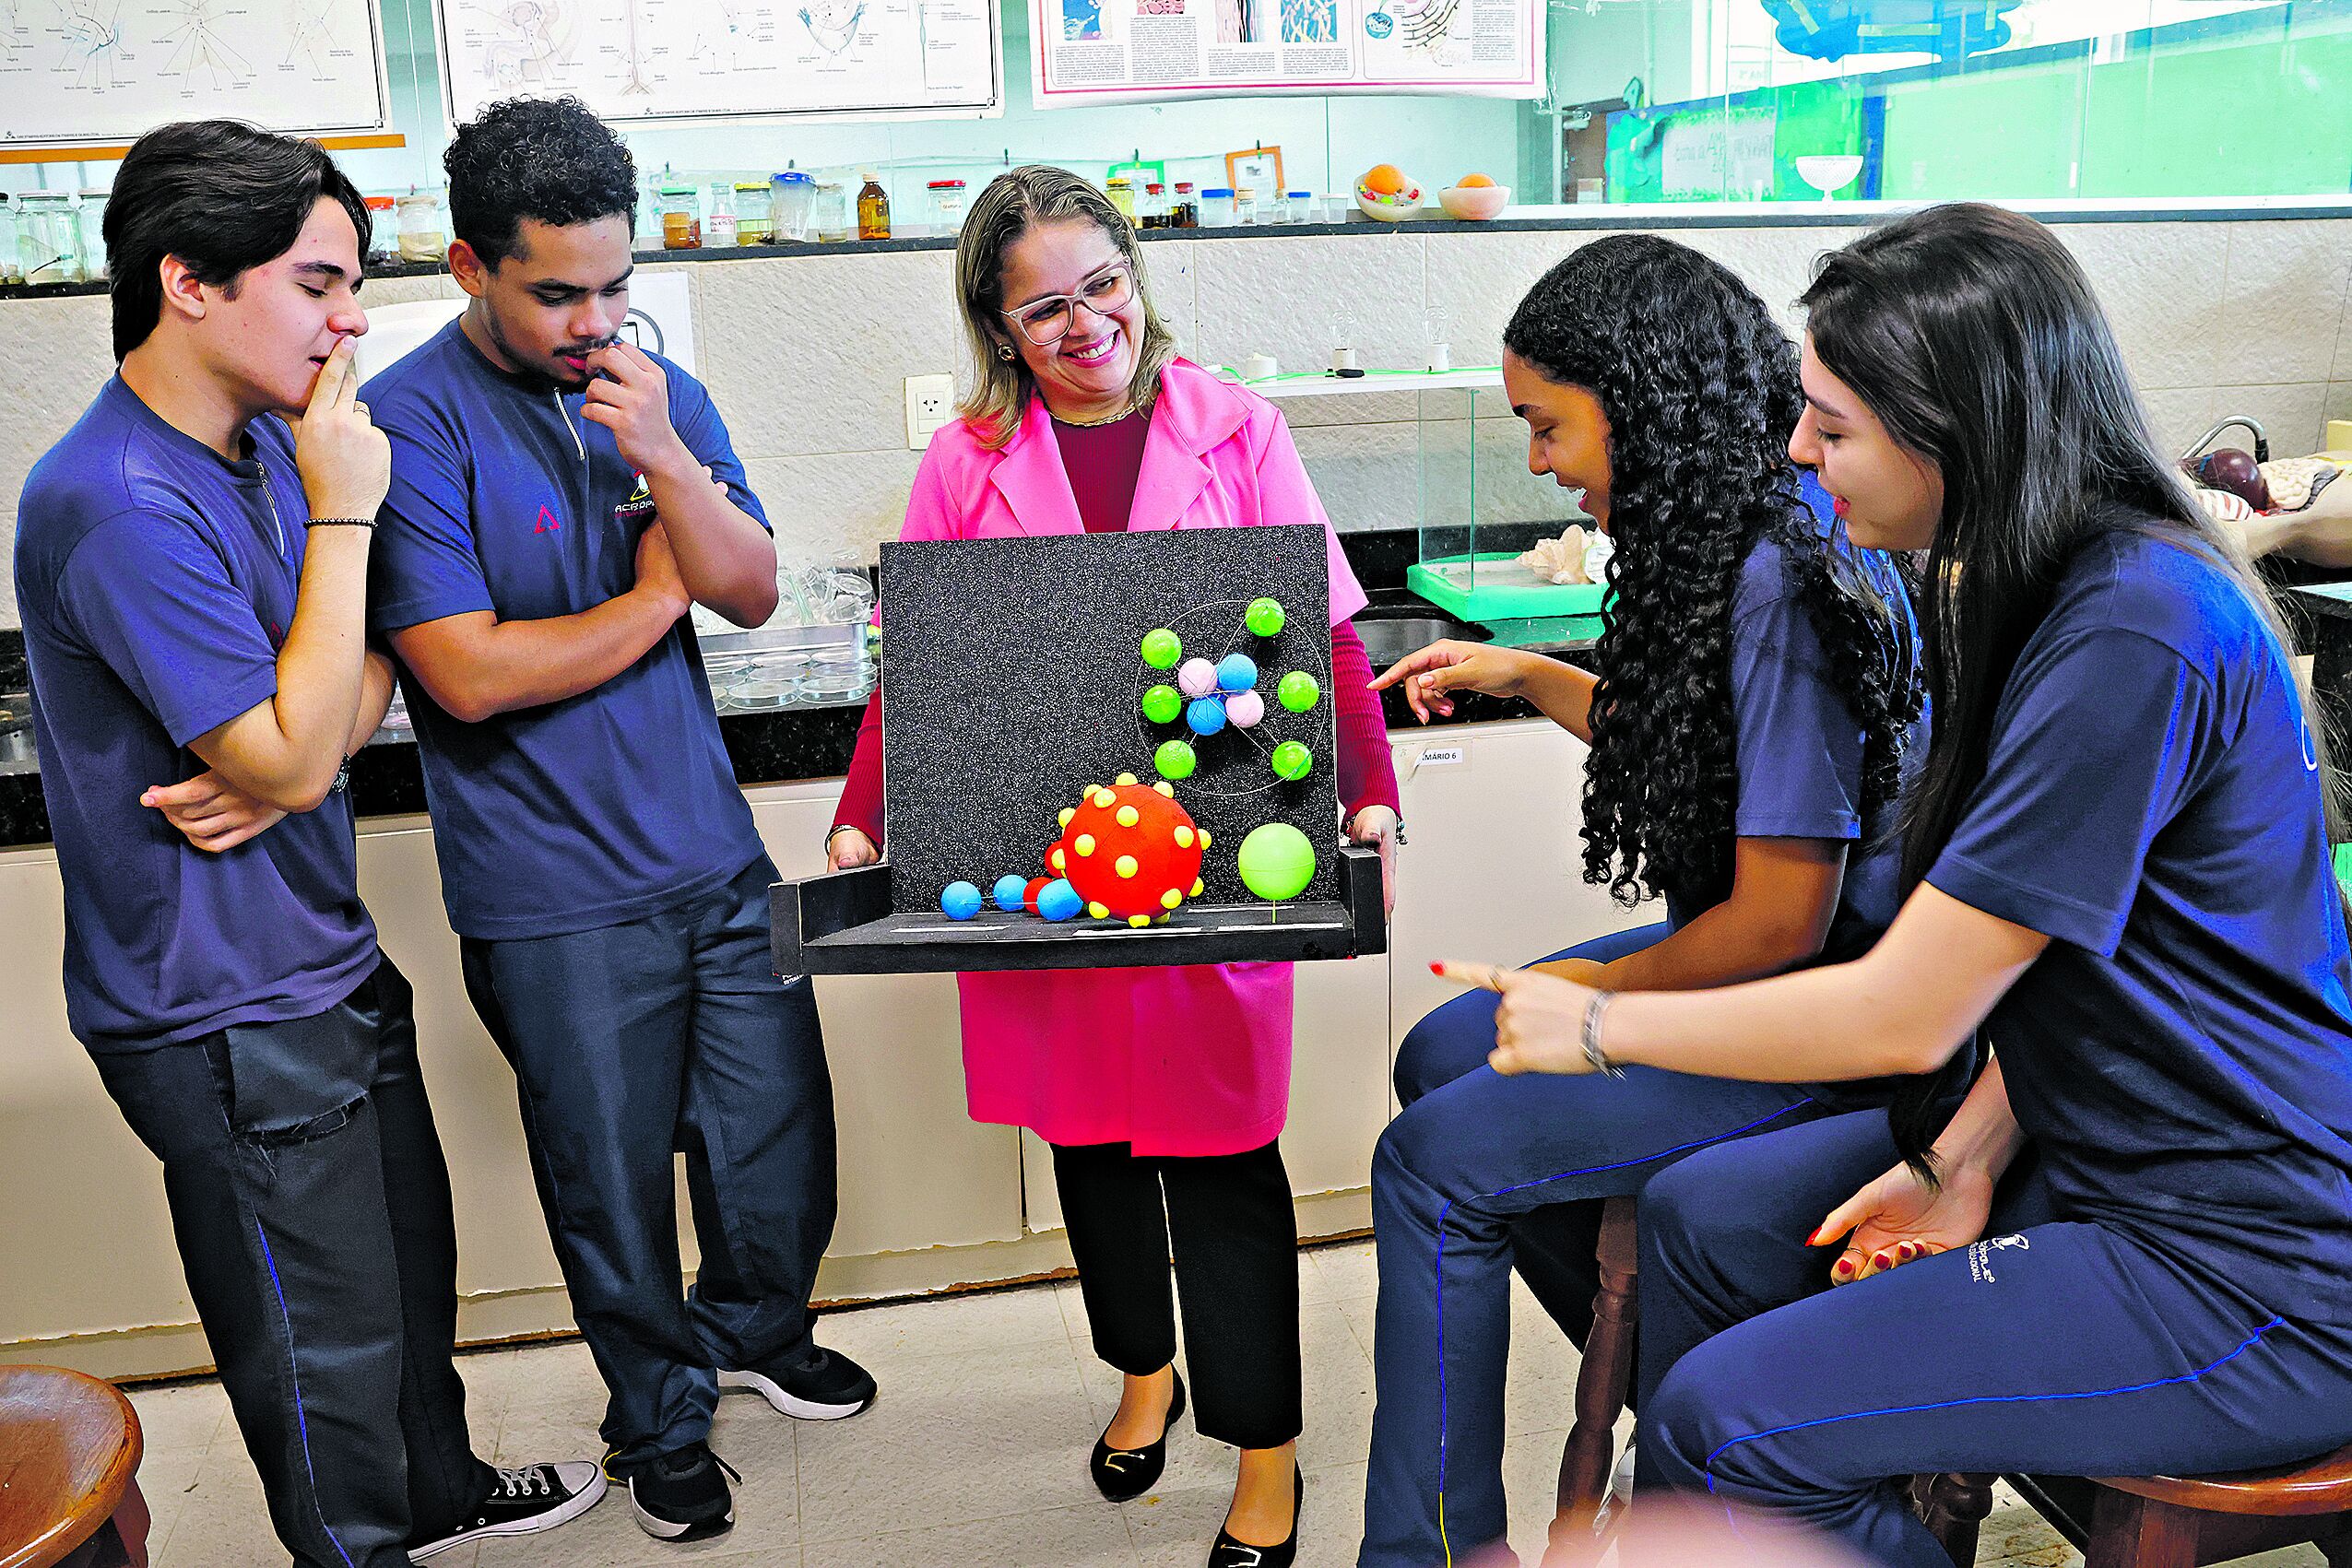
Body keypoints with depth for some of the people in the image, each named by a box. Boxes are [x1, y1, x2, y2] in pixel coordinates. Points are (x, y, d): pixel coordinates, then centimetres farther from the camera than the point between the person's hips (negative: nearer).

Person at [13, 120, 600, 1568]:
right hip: (228, 1014, -9)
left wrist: (280, 769, -11)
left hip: (333, 961, 9)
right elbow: (292, 751, -26)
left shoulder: (269, 439, 4)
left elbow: (370, 669, 10)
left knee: (411, 1265, 25)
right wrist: (341, 511, -22)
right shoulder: (120, 502, -24)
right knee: (326, 1338, 8)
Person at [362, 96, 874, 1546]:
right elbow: (470, 675, -20)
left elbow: (754, 592, -1)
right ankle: (662, 1421, 36)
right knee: (618, 1181, 11)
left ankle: (755, 1328, 46)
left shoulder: (657, 392, 4)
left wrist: (665, 459, -19)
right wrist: (659, 595, -9)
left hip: (716, 854, 5)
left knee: (783, 1133, 16)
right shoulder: (412, 423, -14)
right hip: (555, 900, -5)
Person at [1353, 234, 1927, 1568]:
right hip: (1743, 957, 10)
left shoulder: (1785, 581, -27)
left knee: (1435, 1160, -9)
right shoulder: (1737, 537, 3)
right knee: (1441, 1057, 15)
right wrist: (1526, 678, 14)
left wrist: (1590, 996, -10)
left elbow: (1780, 922, -25)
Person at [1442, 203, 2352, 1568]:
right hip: (2093, 1145, 10)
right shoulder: (2067, 585, 6)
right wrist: (1964, 1159, -2)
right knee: (1699, 1220, 12)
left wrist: (1600, 1026, -12)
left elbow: (1907, 1015, -23)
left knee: (1725, 1423, -16)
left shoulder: (2139, 635, -26)